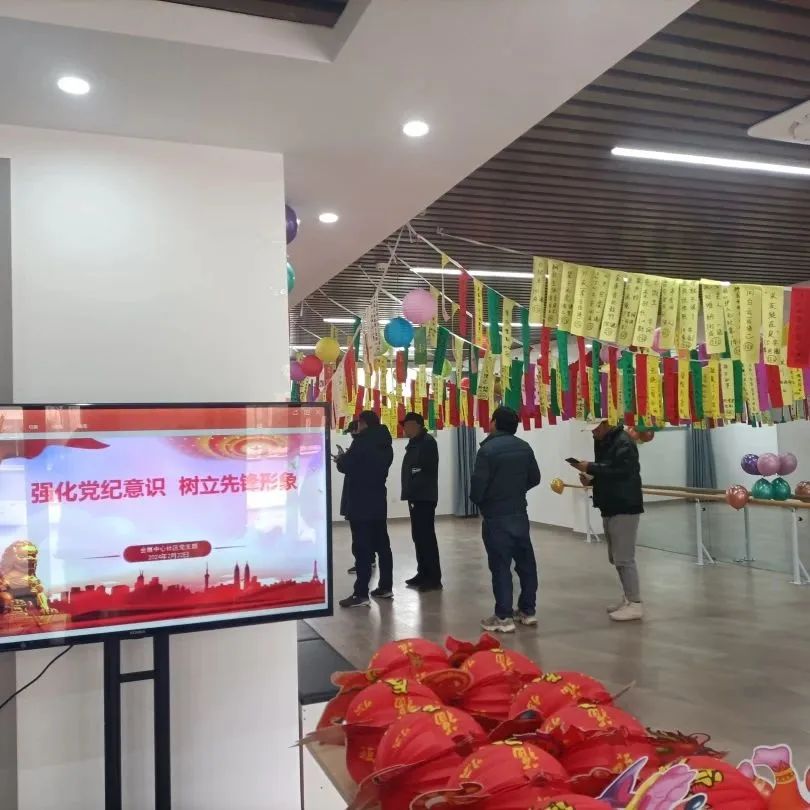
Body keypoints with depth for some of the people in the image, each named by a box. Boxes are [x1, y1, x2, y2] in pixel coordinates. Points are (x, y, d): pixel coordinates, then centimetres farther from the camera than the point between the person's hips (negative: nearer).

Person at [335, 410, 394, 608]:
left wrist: (340, 459, 8)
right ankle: (385, 587, 18)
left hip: (361, 503, -8)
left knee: (363, 548, -9)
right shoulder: (385, 443, 12)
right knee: (382, 544, 12)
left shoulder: (362, 441, -14)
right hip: (378, 501, 8)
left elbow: (345, 466, -14)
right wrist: (347, 459, 16)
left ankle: (361, 594, -8)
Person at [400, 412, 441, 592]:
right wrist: (410, 492, 12)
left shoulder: (427, 442, -12)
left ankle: (434, 578, -6)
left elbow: (427, 469, -21)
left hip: (424, 497, -10)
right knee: (419, 536, 13)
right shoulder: (415, 443, 18)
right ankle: (423, 573, 22)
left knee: (426, 536, -9)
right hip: (416, 496, 10)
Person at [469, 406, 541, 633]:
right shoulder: (525, 447, 5)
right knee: (526, 562, 13)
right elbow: (534, 478, 12)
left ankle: (504, 617, 2)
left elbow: (478, 483, -17)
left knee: (500, 566, -2)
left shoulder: (488, 449, -15)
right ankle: (528, 611, 22)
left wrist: (477, 501, 4)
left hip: (496, 517, -6)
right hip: (520, 514, 6)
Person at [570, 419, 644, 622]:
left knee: (624, 557, -7)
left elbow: (620, 471, -27)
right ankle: (628, 598, 25)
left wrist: (591, 468, -22)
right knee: (616, 557, 15)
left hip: (624, 508, -10)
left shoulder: (623, 443, -16)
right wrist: (591, 478, 1)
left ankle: (635, 604, 0)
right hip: (610, 507, 10)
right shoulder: (603, 443, 14)